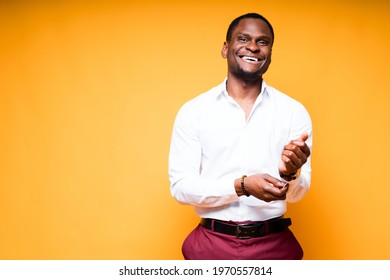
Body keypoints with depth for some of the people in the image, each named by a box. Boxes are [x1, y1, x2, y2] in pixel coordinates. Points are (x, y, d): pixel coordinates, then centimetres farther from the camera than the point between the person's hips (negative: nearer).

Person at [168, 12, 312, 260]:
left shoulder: (294, 111, -1)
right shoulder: (193, 111, -3)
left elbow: (297, 193, -2)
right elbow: (181, 186, -8)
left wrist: (291, 173, -24)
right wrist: (242, 185, -21)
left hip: (274, 245, 1)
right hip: (212, 244, -1)